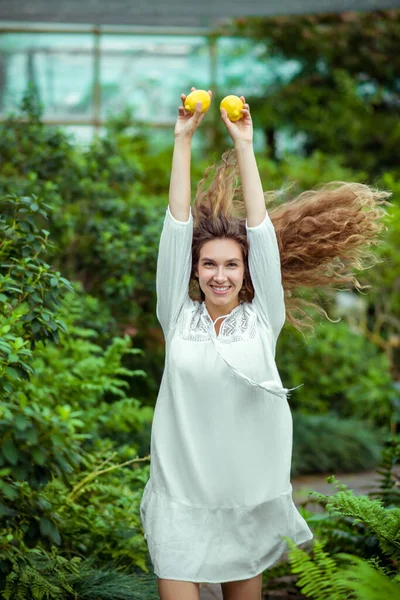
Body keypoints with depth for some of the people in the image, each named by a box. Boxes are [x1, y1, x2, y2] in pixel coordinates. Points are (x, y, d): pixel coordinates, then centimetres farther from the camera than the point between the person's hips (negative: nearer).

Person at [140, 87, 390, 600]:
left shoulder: (262, 320, 2)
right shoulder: (178, 318, 2)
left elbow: (261, 227, -1)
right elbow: (177, 226, -1)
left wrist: (244, 145, -1)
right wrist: (183, 138, -2)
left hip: (249, 500, 1)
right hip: (181, 500, -1)